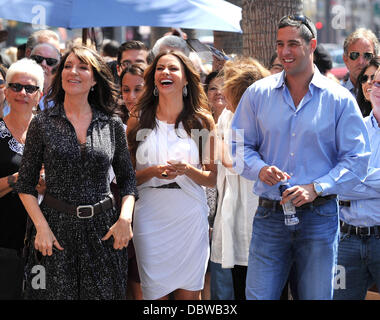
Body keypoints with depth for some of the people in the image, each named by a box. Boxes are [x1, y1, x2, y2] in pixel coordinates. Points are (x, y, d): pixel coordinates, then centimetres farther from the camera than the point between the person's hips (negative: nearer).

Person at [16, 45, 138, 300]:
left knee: (104, 293, 3)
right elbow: (26, 185, 3)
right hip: (56, 227, -1)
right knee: (57, 294, 1)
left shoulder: (112, 125, 4)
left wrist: (125, 217, -6)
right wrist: (41, 226, -9)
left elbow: (128, 178, 11)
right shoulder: (43, 124, 1)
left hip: (103, 230, 1)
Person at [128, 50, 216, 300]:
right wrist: (153, 171, -13)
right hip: (150, 218, 0)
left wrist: (187, 170, -14)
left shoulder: (203, 121, 5)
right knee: (155, 293, 1)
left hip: (190, 219, 0)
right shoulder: (138, 121, 6)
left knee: (188, 294, 2)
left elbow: (212, 179, 5)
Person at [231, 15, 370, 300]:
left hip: (319, 216, -1)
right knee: (257, 296, -2)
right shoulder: (257, 94, 5)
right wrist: (260, 169, -12)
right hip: (270, 215, 1)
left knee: (317, 296, 6)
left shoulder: (339, 99, 0)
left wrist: (315, 188, -14)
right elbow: (240, 146, 10)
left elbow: (357, 158, -2)